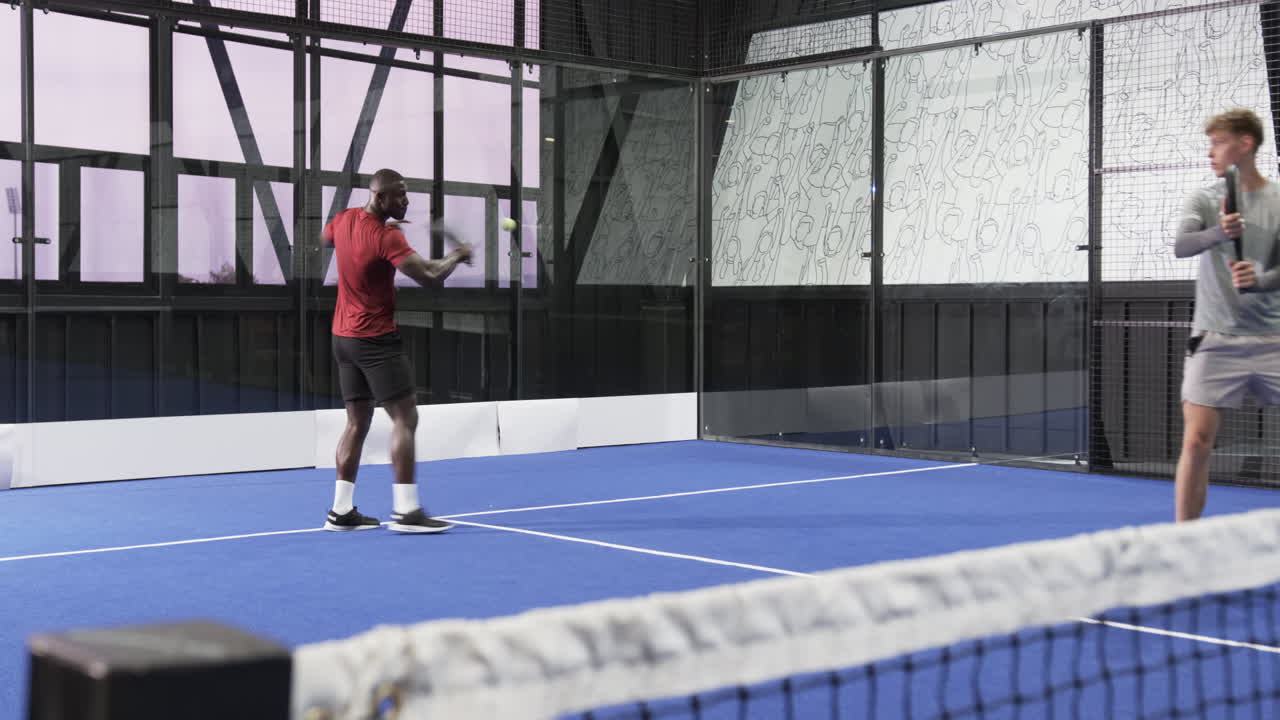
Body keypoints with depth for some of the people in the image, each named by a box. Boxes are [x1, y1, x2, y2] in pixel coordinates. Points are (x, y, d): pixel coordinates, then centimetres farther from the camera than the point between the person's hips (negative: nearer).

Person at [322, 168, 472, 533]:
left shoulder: (344, 219, 4)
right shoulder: (387, 237, -20)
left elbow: (326, 238, 28)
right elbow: (429, 276, -27)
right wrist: (457, 256, -7)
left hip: (344, 336, 9)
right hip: (377, 339, -9)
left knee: (357, 422, 11)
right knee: (405, 418, -8)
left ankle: (341, 510, 11)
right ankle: (406, 510, -12)